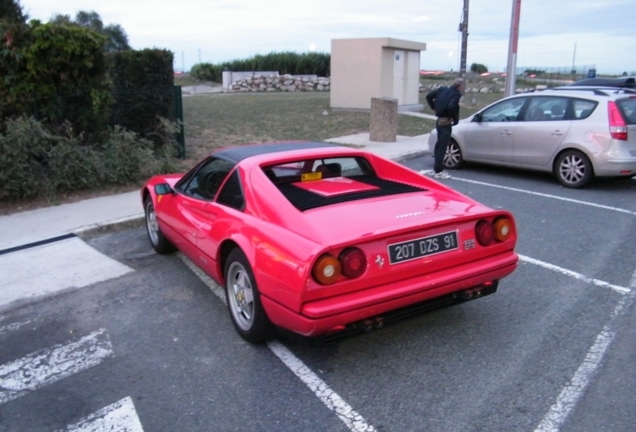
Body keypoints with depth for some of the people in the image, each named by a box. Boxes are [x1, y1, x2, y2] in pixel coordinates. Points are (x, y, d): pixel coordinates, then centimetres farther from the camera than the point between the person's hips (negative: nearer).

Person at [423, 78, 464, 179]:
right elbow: (451, 106, -31)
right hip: (446, 122, -8)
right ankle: (438, 171, 0)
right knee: (442, 146, -3)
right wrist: (455, 118, -16)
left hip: (439, 120, 8)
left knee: (439, 145, 17)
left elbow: (428, 96, 6)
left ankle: (437, 168, 24)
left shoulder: (442, 89, 6)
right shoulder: (456, 94, -14)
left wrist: (434, 108, 12)